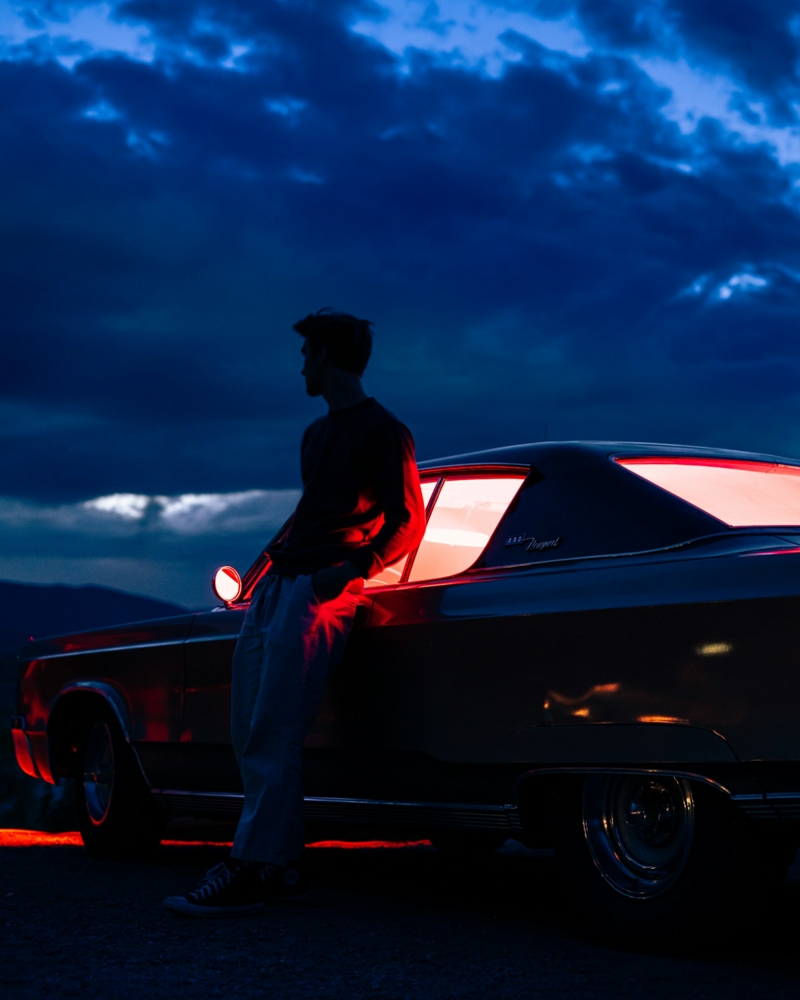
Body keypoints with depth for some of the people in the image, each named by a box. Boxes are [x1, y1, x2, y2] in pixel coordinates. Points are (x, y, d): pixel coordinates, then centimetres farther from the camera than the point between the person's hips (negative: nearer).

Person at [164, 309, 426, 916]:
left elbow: (409, 521, -7)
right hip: (277, 587, 9)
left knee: (274, 738, -15)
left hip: (319, 592, -9)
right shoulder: (317, 434, 26)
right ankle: (286, 867, 5)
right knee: (251, 733, 2)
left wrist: (353, 570, -20)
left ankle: (251, 871, -16)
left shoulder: (383, 431, -1)